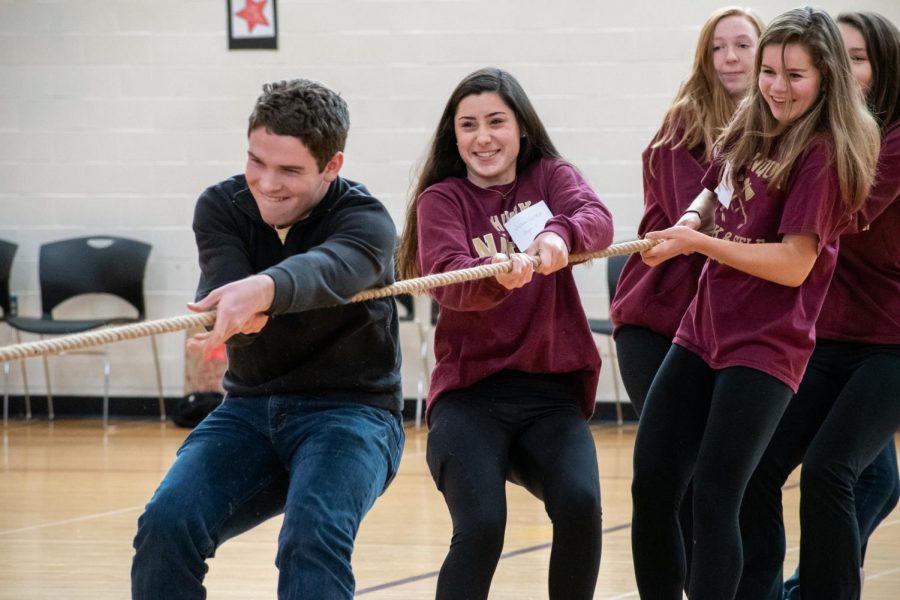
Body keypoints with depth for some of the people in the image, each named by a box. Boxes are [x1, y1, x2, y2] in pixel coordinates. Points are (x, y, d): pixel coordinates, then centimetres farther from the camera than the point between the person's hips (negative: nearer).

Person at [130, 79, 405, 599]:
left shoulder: (365, 221, -14)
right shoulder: (222, 207, -1)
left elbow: (331, 268, -39)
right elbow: (222, 292, -20)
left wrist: (263, 288, -61)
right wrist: (237, 313, -47)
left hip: (351, 410, -4)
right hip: (251, 406, 4)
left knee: (314, 534, -32)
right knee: (166, 524, -21)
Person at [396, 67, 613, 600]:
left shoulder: (549, 177, 8)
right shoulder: (441, 199, 2)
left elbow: (597, 218, -15)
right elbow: (448, 280, -17)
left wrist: (560, 236, -39)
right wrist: (496, 275, -40)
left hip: (552, 392, 2)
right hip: (469, 394, -1)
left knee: (581, 505, -25)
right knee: (481, 526, -24)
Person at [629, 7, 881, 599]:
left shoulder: (823, 155, -12)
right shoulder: (749, 133, 10)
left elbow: (794, 263, -16)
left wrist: (698, 242, -17)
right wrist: (673, 237, 0)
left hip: (765, 347, -8)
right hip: (703, 329, 8)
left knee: (714, 496, -12)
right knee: (651, 487, 3)